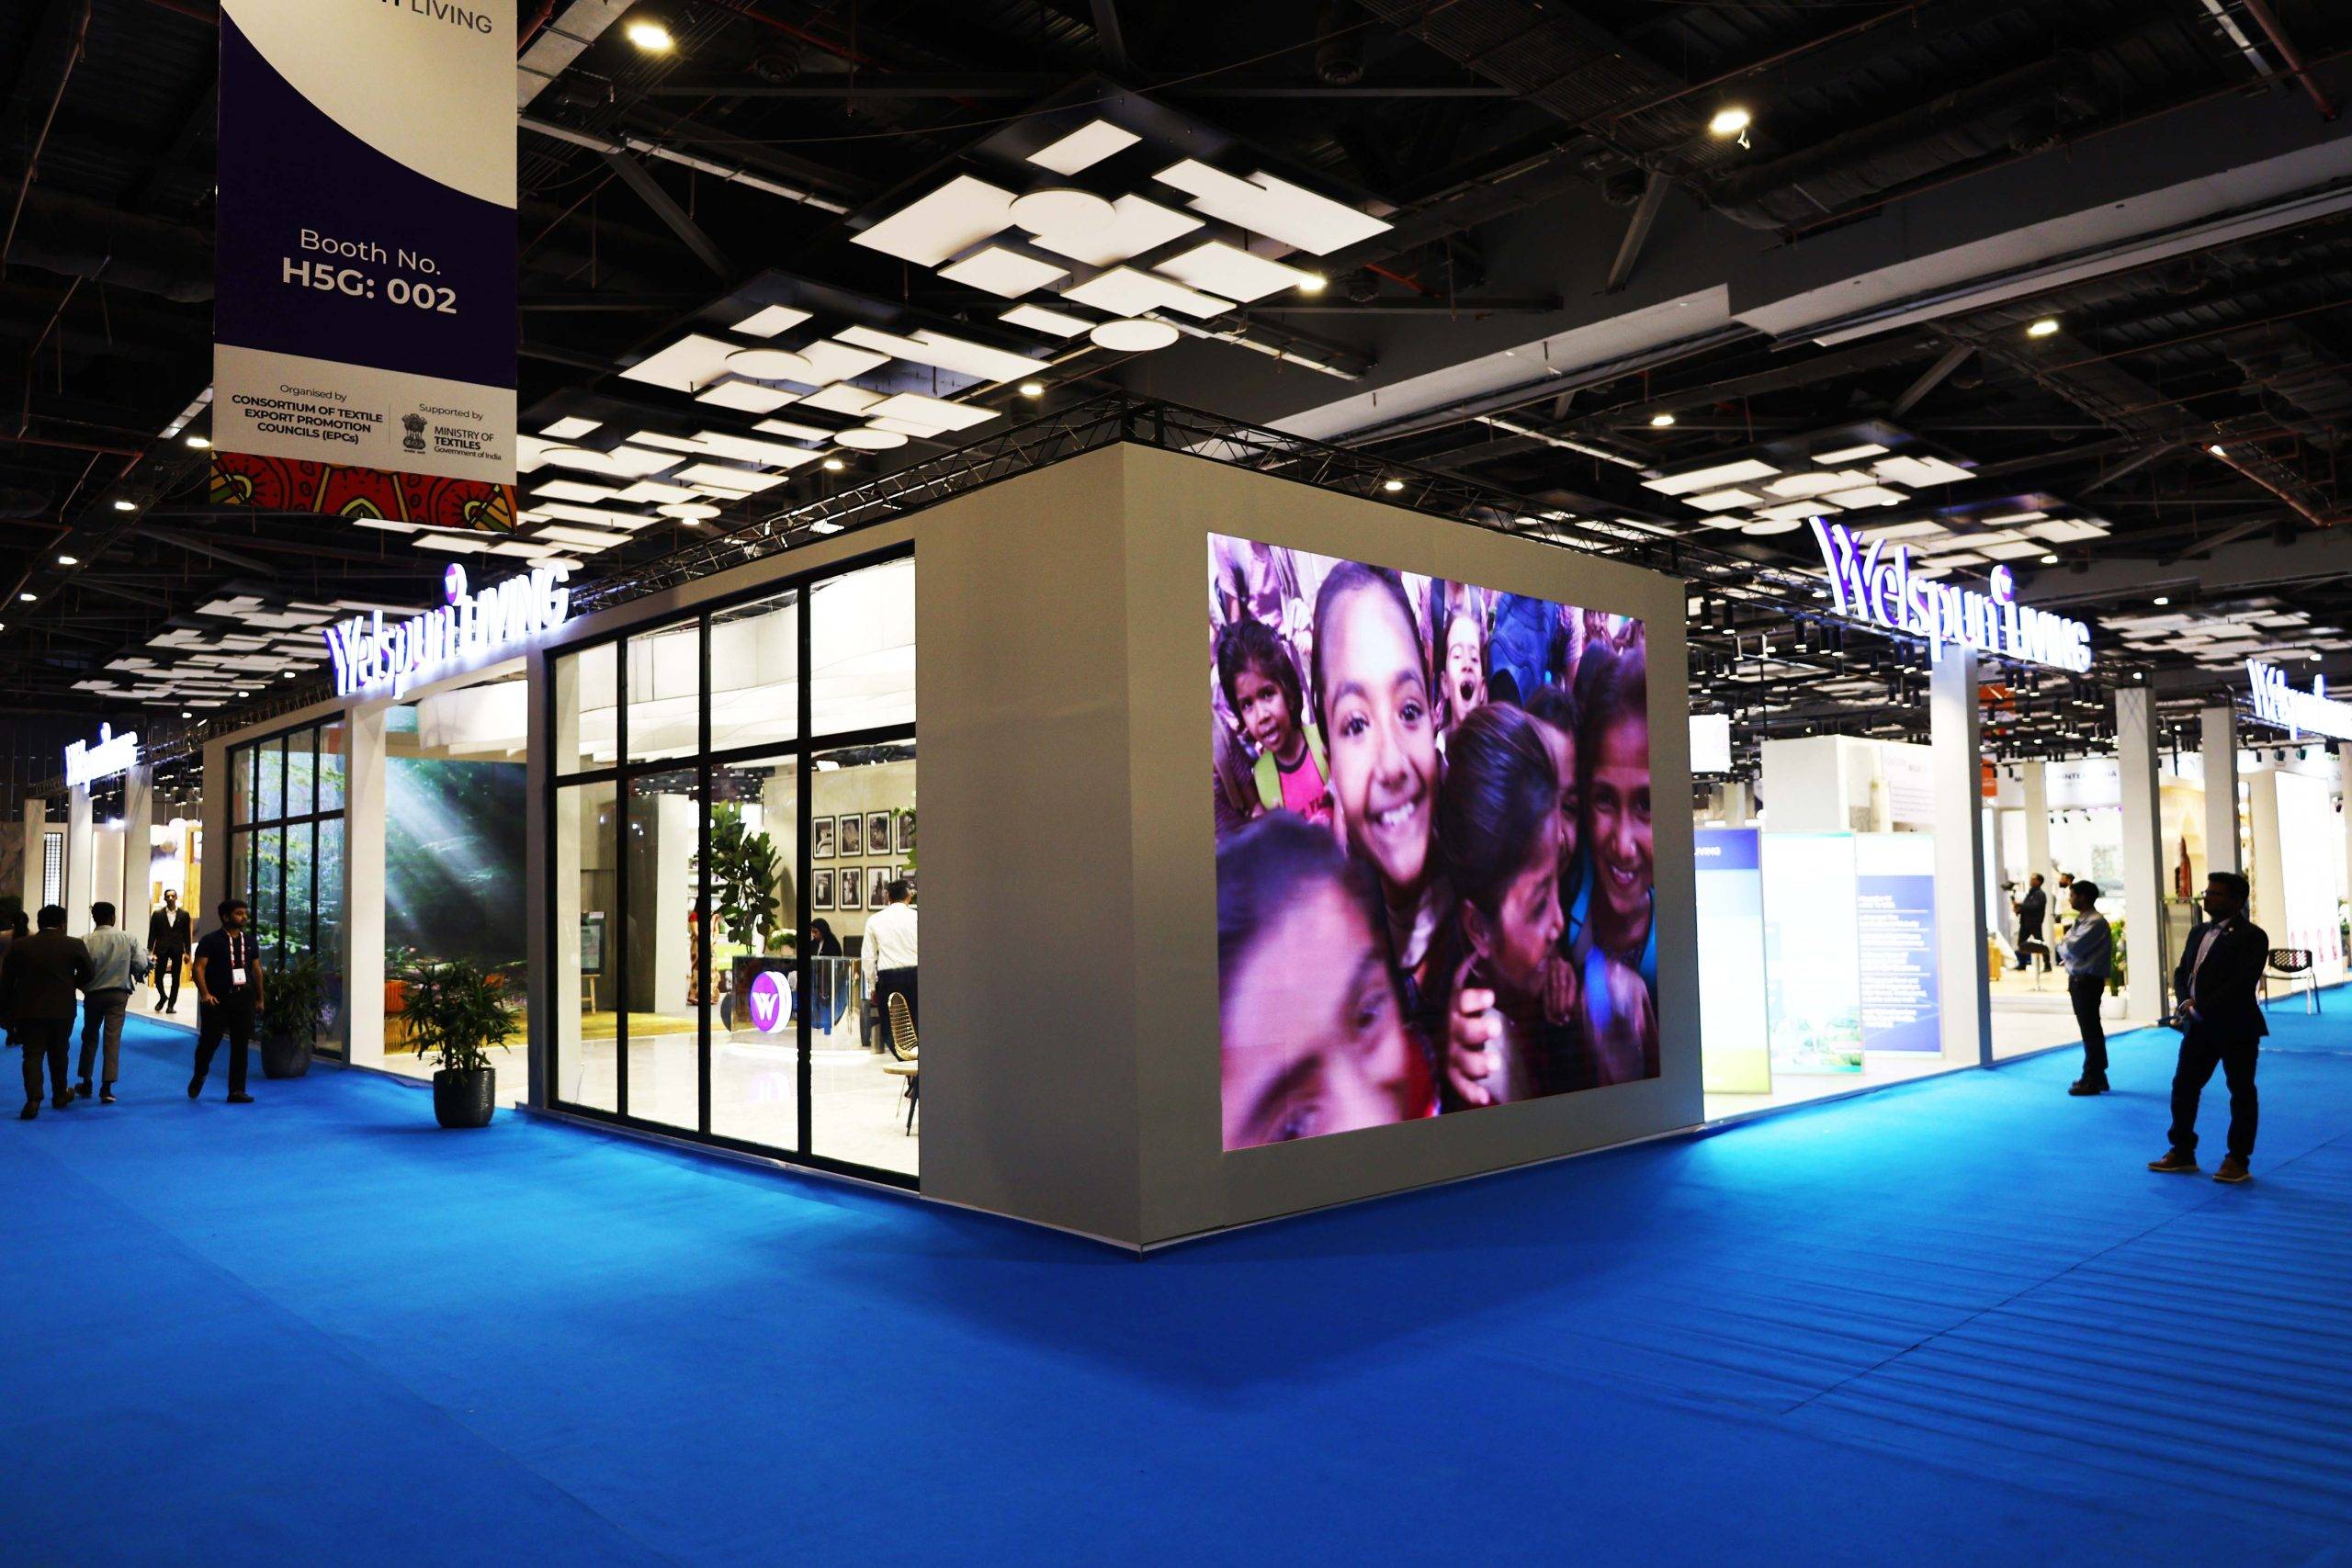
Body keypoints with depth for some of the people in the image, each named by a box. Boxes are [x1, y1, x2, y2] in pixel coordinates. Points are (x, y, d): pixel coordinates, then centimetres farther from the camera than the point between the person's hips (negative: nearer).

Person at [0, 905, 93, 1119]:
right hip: (62, 1009, 0)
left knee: (32, 1054, 2)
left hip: (28, 1009, 0)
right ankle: (60, 1094, 26)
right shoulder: (75, 945, -5)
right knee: (58, 1053, 16)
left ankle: (33, 1100, -12)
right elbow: (87, 974, 2)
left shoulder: (19, 945, -1)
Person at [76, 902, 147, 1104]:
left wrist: (84, 986, 7)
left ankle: (86, 1083, 25)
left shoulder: (86, 941, -9)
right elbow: (141, 965, -8)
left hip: (93, 994, 0)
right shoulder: (128, 938, -5)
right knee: (113, 1038, 0)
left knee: (90, 1037, 16)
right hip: (119, 994, 0)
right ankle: (107, 1087, -5)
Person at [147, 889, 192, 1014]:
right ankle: (163, 997, 25)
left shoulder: (184, 914, 4)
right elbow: (152, 934, 4)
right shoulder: (157, 914, 4)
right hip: (162, 949, 0)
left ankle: (171, 1004, 10)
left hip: (177, 949, 0)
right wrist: (151, 952, -3)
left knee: (175, 978, 2)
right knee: (158, 977, -1)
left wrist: (187, 952, 0)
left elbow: (187, 934, 5)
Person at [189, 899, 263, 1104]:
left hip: (243, 999, 4)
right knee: (210, 1041, 1)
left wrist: (259, 998, 18)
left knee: (241, 1045, 2)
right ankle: (198, 1078, 31)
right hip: (217, 1000, -4)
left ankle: (237, 1091, 7)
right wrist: (205, 994, -20)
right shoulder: (211, 940, -3)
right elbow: (199, 967, -9)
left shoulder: (249, 940, 13)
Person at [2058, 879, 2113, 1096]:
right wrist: (2066, 950, -6)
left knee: (2090, 1031, -4)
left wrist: (2062, 947, -3)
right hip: (2078, 979, 10)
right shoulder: (2081, 921, 14)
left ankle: (2091, 1080, 0)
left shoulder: (2095, 922, -16)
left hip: (2088, 980, -10)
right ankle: (2097, 1076, 26)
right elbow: (2067, 947, 15)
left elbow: (2072, 947, -23)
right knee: (2091, 1029, 16)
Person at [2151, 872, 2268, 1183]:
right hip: (2199, 1026, 7)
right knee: (2183, 1086, 9)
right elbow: (2181, 972, 13)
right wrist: (2186, 1002, -7)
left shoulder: (2251, 936, -11)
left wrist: (2201, 1009, -19)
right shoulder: (2199, 931, 13)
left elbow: (2242, 983, -19)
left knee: (2241, 1093, 5)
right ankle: (2182, 1153, 19)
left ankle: (2238, 1160, 14)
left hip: (2236, 1028, -7)